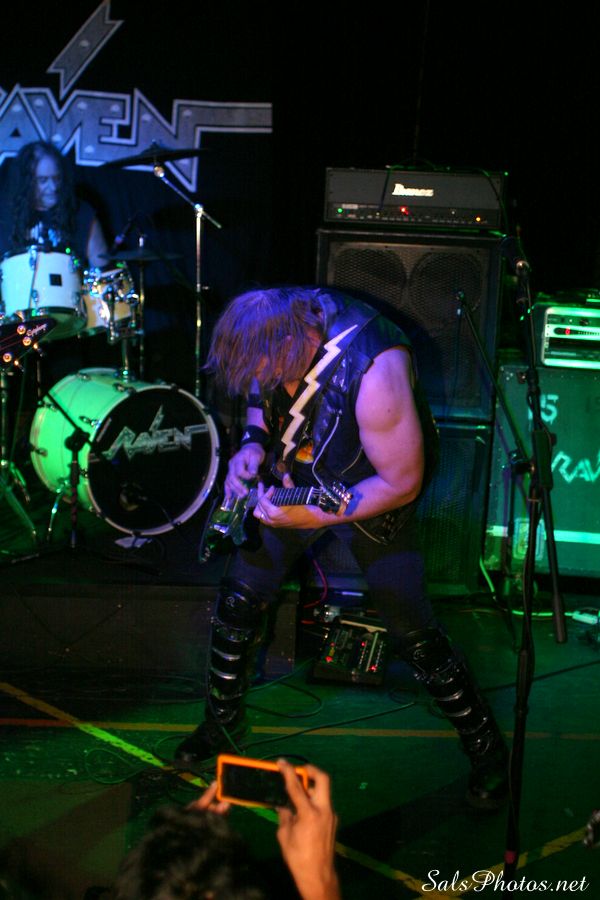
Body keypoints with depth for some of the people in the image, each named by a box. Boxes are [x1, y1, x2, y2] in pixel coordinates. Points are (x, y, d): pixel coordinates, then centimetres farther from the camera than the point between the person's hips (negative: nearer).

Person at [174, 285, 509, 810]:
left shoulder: (373, 369, -38)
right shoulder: (274, 329, -18)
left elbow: (402, 484, -28)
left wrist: (312, 516, -32)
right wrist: (253, 442, -12)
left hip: (371, 493, -5)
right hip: (291, 477, 5)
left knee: (414, 634, -5)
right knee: (239, 599, 4)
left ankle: (485, 746, 17)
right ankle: (222, 723, 28)